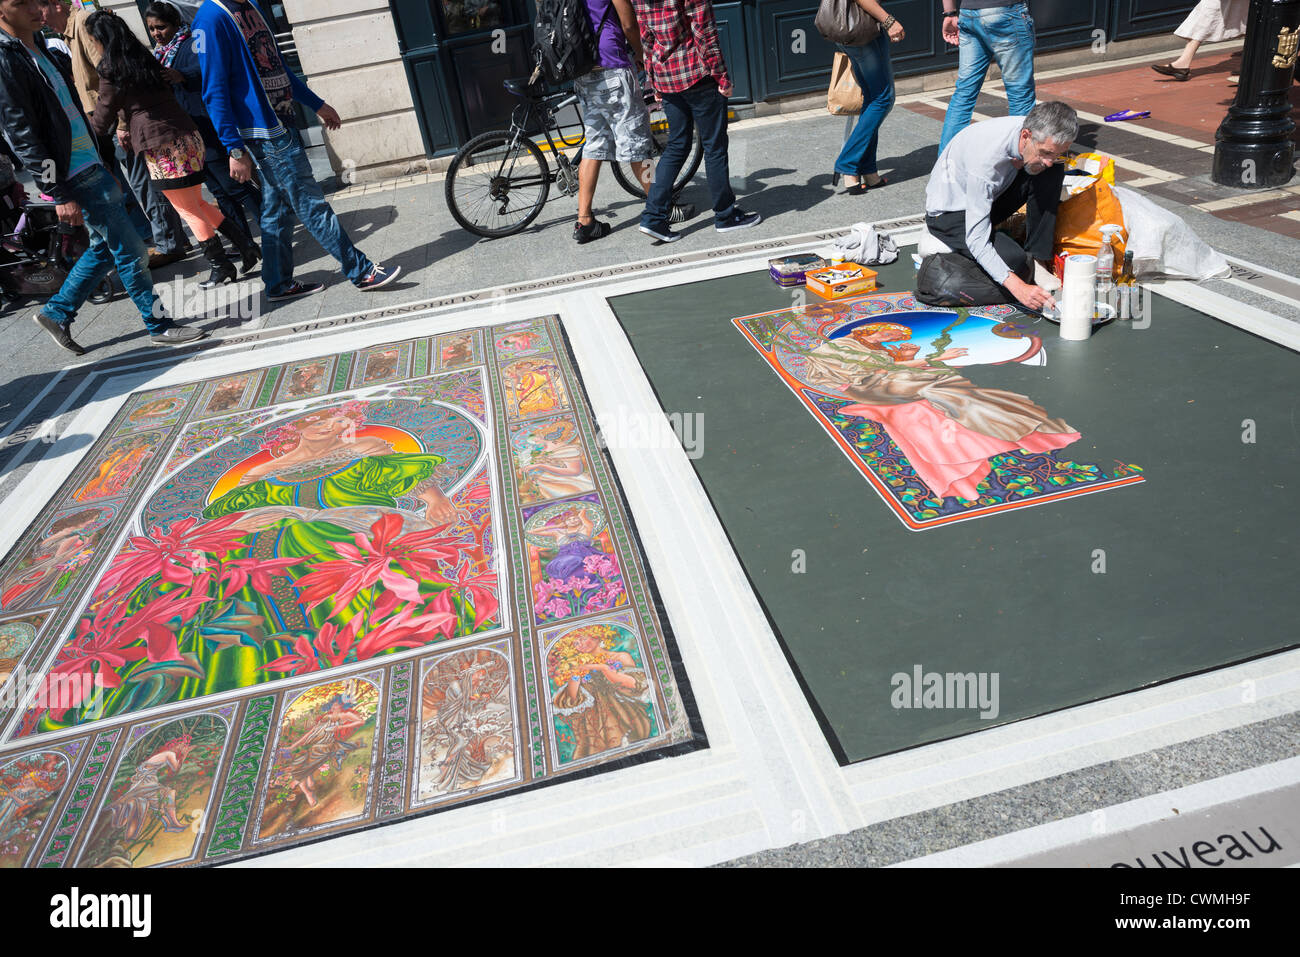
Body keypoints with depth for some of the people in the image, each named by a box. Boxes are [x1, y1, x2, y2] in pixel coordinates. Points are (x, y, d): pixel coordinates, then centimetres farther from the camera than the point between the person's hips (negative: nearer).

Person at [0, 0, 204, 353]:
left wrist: (106, 173, 20)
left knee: (104, 248, 17)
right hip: (77, 177, -10)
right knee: (129, 251, -4)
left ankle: (56, 313, 27)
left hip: (92, 165, 10)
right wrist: (60, 194, -19)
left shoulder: (44, 50, 15)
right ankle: (159, 326, 6)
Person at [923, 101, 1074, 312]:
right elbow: (976, 239, -37)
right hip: (949, 212, -7)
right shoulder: (986, 157, -36)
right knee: (1014, 261, -30)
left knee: (1054, 172, -15)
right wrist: (1018, 287, -45)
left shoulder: (1040, 134, -16)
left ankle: (1037, 258, -10)